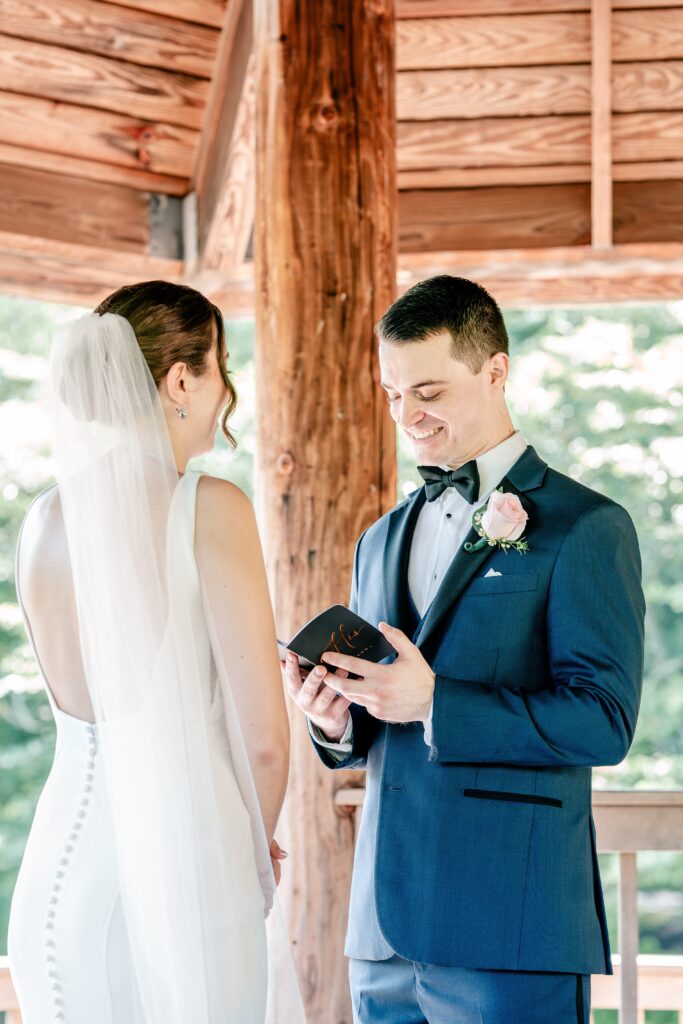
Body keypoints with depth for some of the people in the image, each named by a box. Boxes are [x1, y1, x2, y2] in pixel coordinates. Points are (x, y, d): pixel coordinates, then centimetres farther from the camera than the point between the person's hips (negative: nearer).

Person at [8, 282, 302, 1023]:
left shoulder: (42, 520, 7)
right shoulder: (209, 508, -9)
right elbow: (262, 737, -10)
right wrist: (254, 852, 8)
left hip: (63, 865, 5)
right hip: (185, 871, -5)